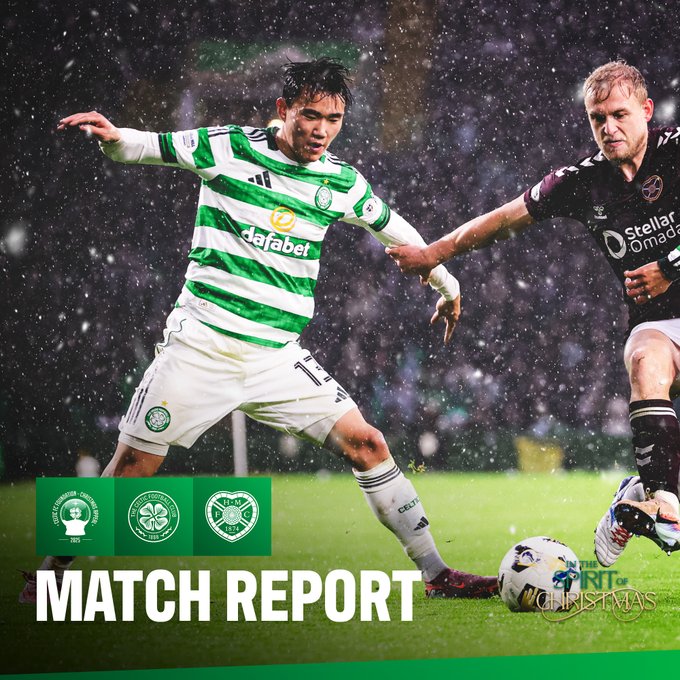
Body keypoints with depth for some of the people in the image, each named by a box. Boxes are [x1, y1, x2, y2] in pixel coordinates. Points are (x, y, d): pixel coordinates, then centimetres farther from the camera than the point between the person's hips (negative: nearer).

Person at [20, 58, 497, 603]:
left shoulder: (342, 183, 7)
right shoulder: (230, 149, -3)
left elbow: (394, 229, 24)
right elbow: (141, 147, -1)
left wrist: (447, 285, 34)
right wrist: (110, 136, -24)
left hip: (277, 356, 3)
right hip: (201, 347, -3)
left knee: (366, 445, -7)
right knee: (133, 467, -3)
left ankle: (436, 574, 2)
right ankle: (52, 573, 16)